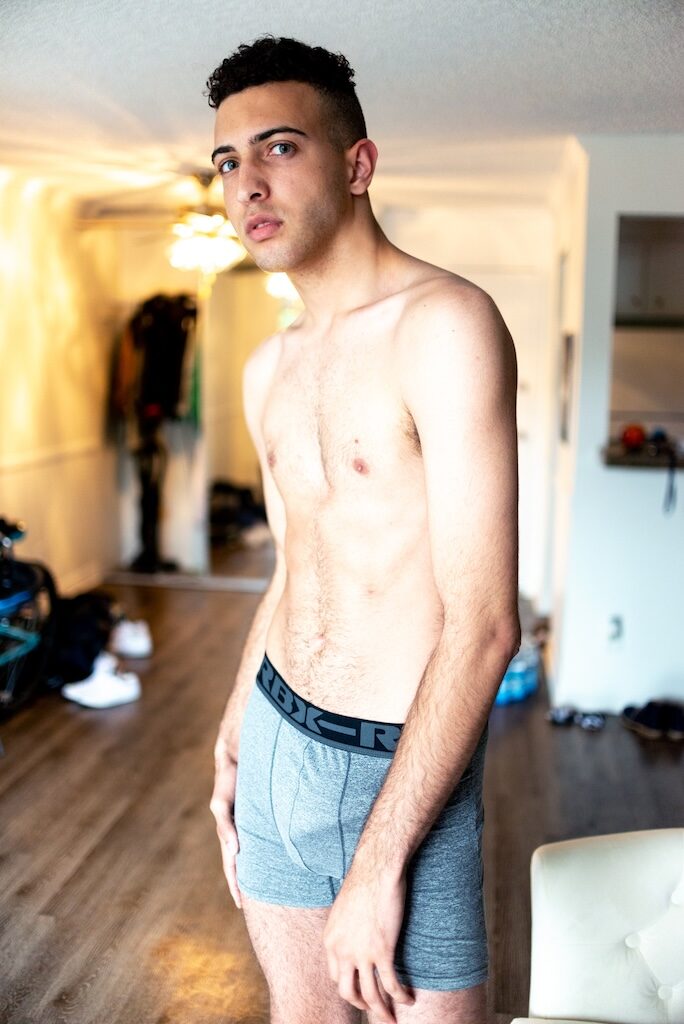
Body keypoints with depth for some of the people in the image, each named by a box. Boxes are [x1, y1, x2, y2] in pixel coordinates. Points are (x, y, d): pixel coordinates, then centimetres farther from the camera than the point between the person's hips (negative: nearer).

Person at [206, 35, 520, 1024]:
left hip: (401, 764, -7)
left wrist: (379, 865, -20)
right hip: (276, 739, 7)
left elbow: (484, 625, -22)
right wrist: (231, 741, 16)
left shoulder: (445, 324, -17)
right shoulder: (268, 368, 8)